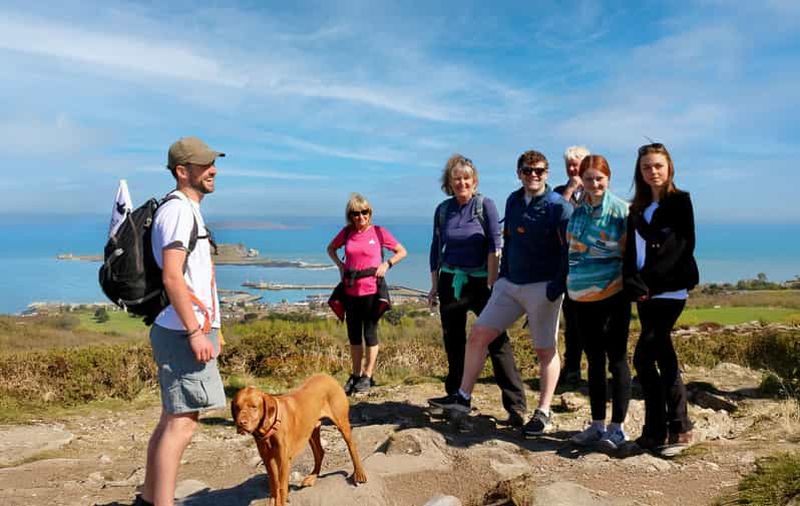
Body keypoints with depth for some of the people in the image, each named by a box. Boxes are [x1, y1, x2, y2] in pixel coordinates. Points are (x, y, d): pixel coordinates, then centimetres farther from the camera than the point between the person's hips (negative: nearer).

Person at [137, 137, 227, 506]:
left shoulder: (188, 210, 18)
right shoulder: (178, 210, -13)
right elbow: (172, 278, -21)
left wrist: (209, 328, 23)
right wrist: (194, 332, -22)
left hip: (191, 329, 10)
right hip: (183, 333, -10)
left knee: (171, 419, 16)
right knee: (181, 423, -9)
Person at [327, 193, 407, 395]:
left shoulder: (379, 232, -4)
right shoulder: (346, 233, 4)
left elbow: (402, 251, 4)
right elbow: (331, 249, 23)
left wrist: (387, 264, -10)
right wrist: (340, 265, 7)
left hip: (371, 290, -4)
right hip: (350, 291, 4)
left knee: (370, 334, 3)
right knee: (353, 335, 12)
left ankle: (367, 377, 13)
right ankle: (355, 375, 24)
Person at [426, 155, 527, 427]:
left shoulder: (485, 205, -5)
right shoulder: (443, 209, 6)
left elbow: (494, 246, -8)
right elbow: (436, 248, 12)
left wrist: (490, 283, -13)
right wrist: (434, 285, 11)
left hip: (480, 281, -4)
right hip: (450, 282, 4)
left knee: (497, 341, -8)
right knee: (453, 342, 12)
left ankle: (516, 405, -7)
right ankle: (455, 395, 27)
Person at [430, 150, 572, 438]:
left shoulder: (559, 206, -9)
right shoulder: (513, 201, 11)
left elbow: (569, 251, -12)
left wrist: (556, 288, -19)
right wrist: (501, 276, 13)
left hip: (543, 287, -6)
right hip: (510, 284, 7)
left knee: (545, 350, 3)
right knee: (478, 334, 3)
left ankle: (543, 413, 14)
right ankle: (463, 397, 13)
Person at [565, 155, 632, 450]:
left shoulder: (621, 210, -7)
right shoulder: (577, 209, 6)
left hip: (613, 295, -5)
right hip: (582, 295, 5)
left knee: (616, 359, 1)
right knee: (594, 361, 12)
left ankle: (617, 427, 11)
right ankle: (597, 425, 23)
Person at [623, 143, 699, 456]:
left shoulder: (680, 201, 1)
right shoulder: (637, 209, 16)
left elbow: (684, 245, -8)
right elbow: (631, 251, 10)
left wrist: (652, 282, -16)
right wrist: (634, 284, -8)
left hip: (670, 289, -6)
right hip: (646, 293, 6)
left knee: (644, 358, -12)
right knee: (663, 358, 8)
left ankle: (657, 430, 0)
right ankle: (676, 428, 17)